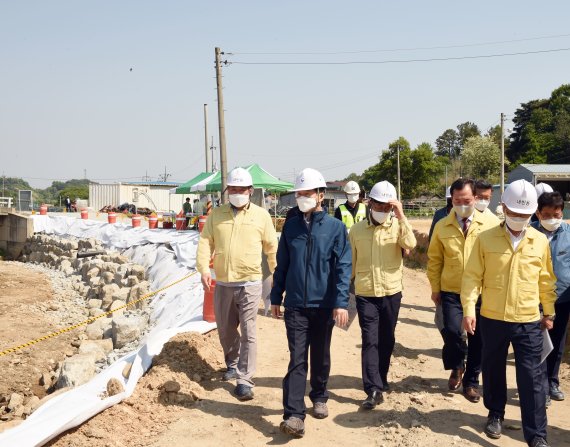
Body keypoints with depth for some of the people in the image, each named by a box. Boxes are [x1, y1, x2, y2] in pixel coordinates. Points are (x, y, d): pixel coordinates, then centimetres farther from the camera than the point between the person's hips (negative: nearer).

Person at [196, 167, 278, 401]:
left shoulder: (261, 215, 1)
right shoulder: (216, 214, 7)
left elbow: (272, 248, 6)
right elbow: (205, 242, 1)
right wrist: (204, 269, -13)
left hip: (250, 283, -3)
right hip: (222, 284, 4)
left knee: (248, 332, -5)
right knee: (225, 330, 17)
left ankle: (244, 380, 3)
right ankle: (233, 364, 41)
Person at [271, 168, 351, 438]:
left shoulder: (335, 227, -4)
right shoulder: (291, 226, 4)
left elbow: (343, 267, -8)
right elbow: (282, 265, 9)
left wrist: (341, 303, -16)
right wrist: (276, 297, 10)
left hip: (324, 305, -1)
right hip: (295, 305, 1)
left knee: (320, 356, 15)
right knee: (297, 359, -4)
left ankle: (319, 398, 36)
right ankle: (294, 415, -4)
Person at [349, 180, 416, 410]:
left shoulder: (397, 225, -2)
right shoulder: (357, 229, 1)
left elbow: (410, 244, -23)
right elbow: (350, 262, 7)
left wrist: (401, 216, -25)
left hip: (391, 292, 1)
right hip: (365, 294, 0)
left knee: (386, 341, 13)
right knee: (370, 341, -5)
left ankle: (379, 383, 29)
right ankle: (374, 389, -4)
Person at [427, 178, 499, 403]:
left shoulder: (489, 225, -3)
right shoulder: (442, 226, 1)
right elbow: (435, 259, 5)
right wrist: (435, 288, 4)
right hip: (451, 291, 0)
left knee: (477, 337, 7)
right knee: (451, 330, -14)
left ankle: (471, 381, 27)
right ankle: (457, 366, 19)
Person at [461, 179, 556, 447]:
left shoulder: (541, 241, 1)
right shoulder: (486, 238, -5)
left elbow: (546, 280, 9)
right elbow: (472, 276, -4)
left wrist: (549, 313, 14)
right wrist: (468, 309, -11)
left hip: (528, 321, 0)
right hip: (492, 319, 0)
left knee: (531, 378, 2)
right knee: (493, 370, 16)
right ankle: (495, 414, 37)